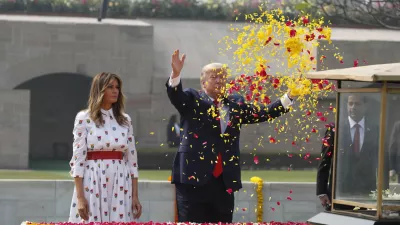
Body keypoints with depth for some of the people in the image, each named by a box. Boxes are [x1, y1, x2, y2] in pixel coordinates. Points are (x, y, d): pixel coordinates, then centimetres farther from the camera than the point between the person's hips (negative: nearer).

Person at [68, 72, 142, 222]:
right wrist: (80, 197, -12)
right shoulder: (84, 118, 0)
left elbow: (132, 158, 11)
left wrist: (135, 195, 5)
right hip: (93, 183, -3)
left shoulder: (125, 120, 11)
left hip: (120, 186, 3)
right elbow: (78, 158, -4)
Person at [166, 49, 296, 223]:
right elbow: (175, 95, -14)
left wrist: (290, 96, -1)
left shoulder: (235, 104, 15)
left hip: (224, 182, 4)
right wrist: (176, 74, -35)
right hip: (194, 178, -4)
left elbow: (263, 114, 10)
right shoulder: (192, 99, 4)